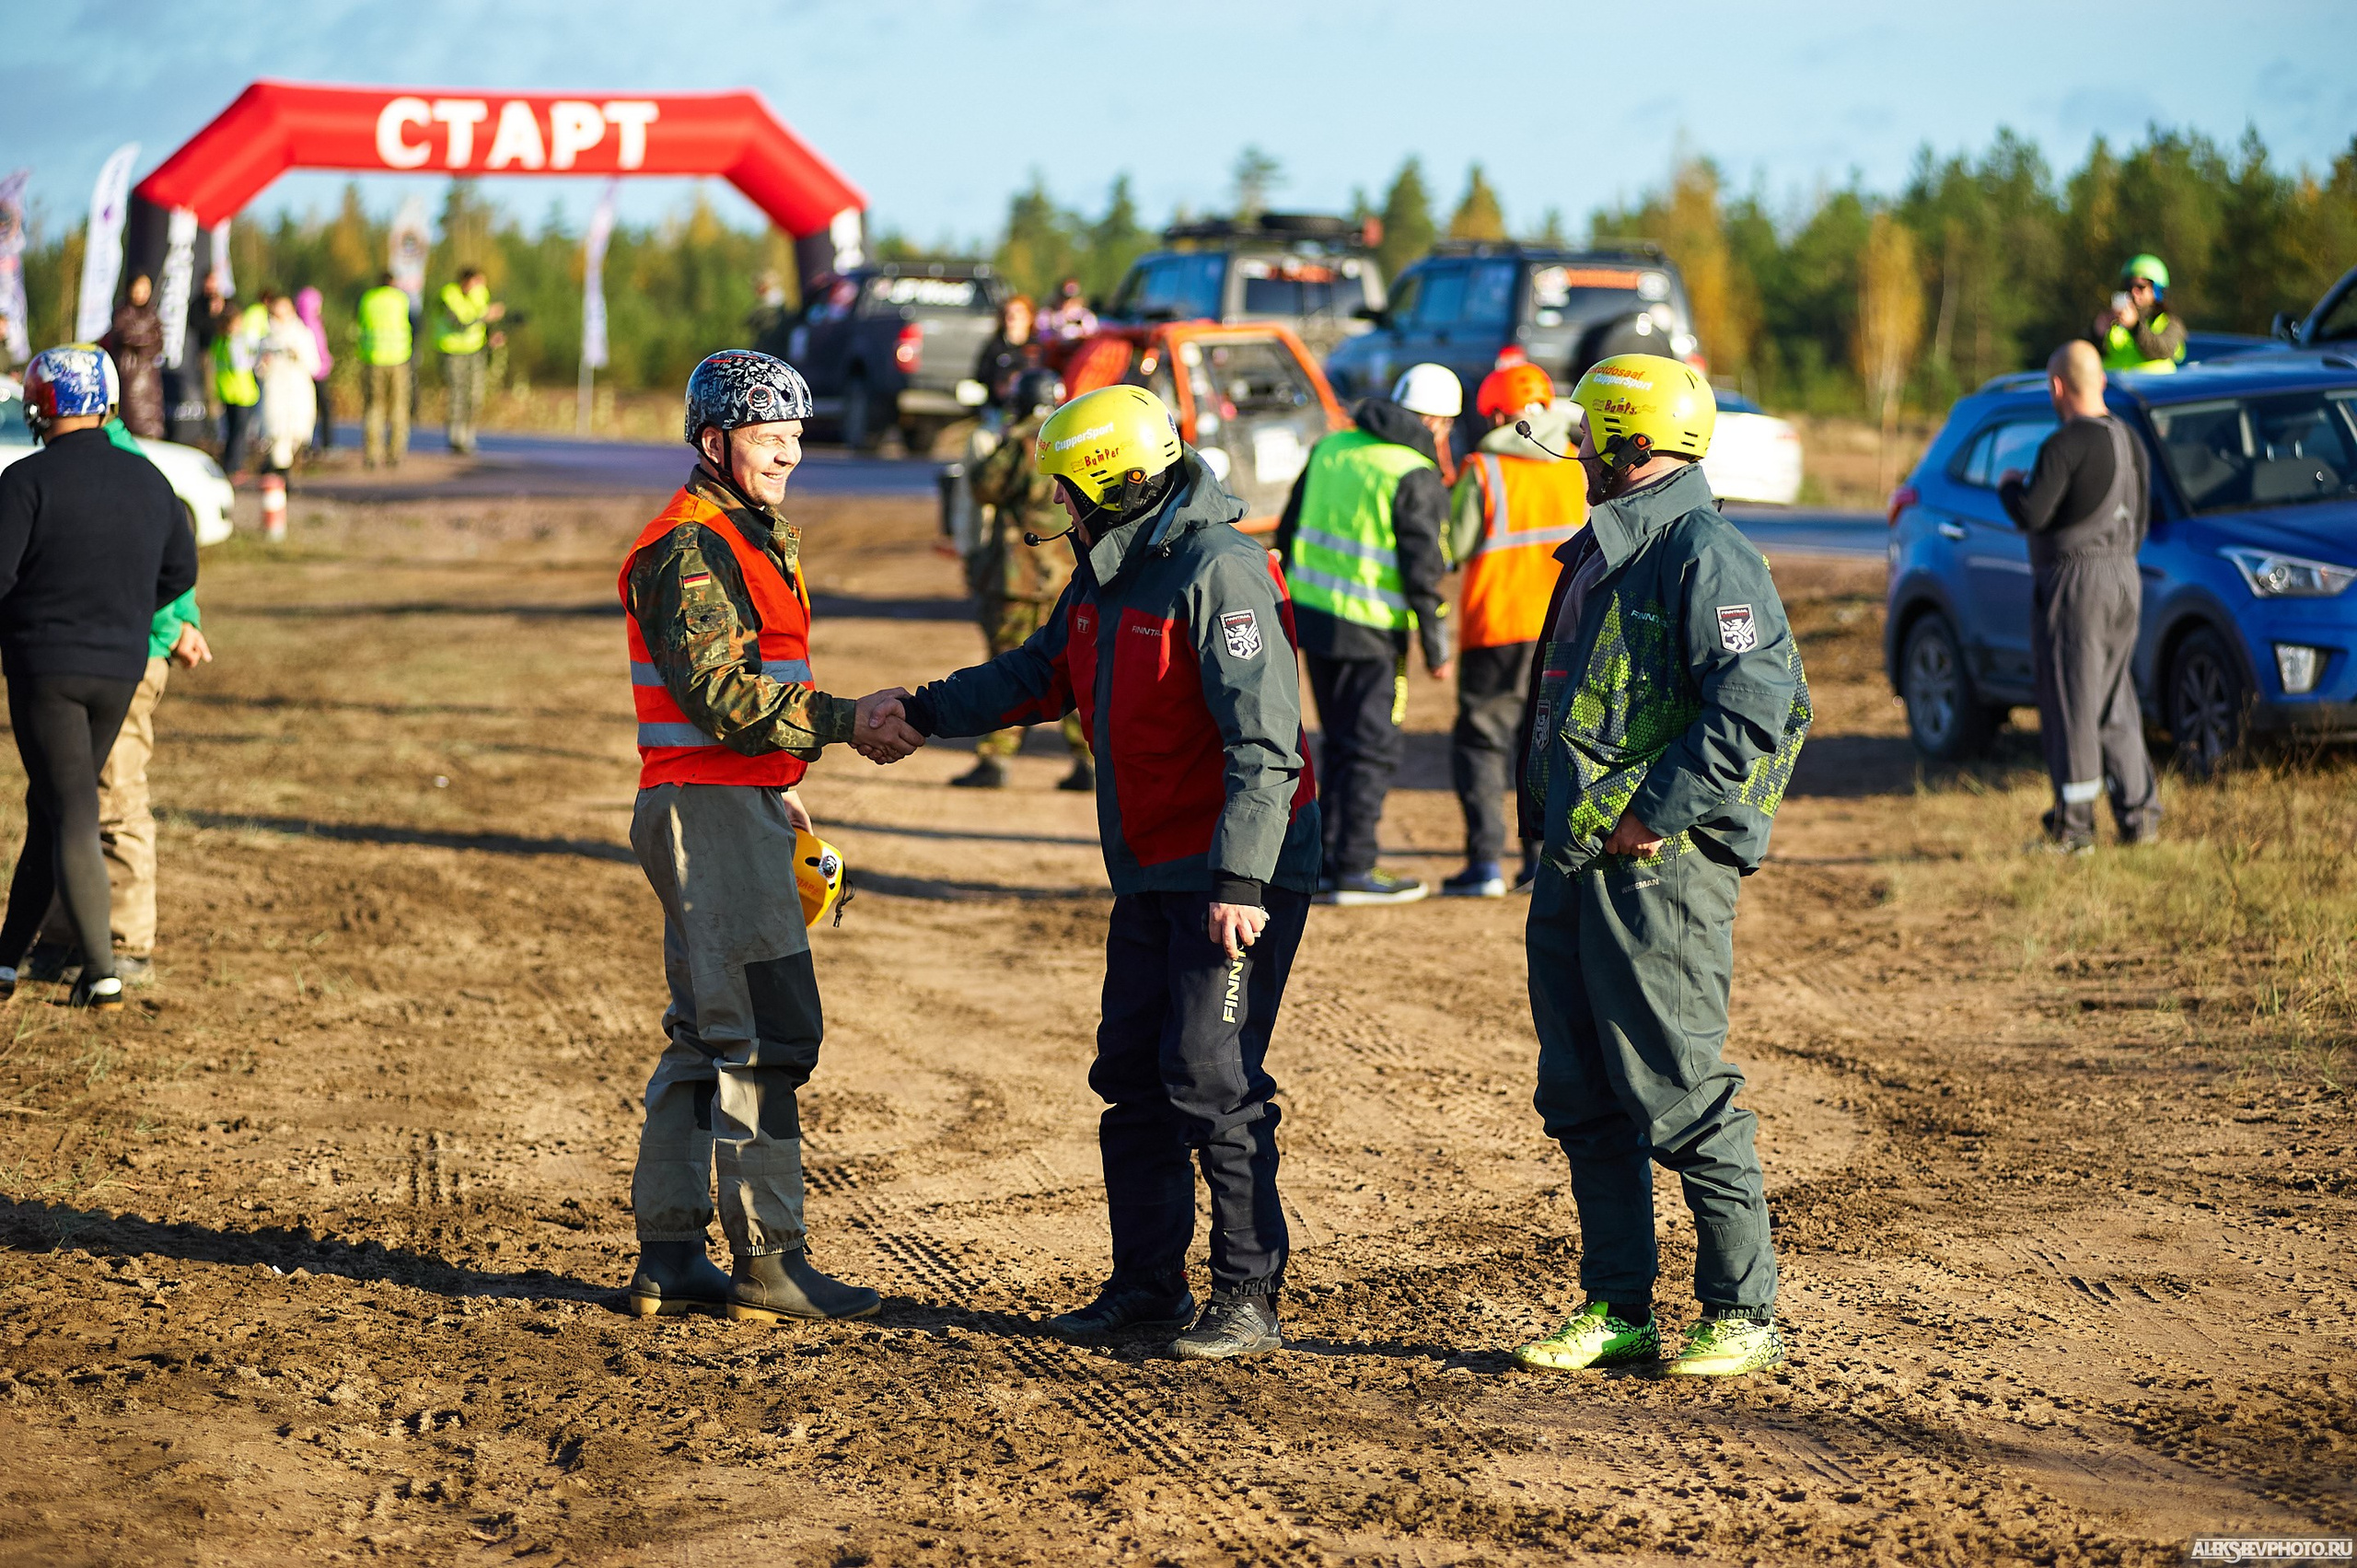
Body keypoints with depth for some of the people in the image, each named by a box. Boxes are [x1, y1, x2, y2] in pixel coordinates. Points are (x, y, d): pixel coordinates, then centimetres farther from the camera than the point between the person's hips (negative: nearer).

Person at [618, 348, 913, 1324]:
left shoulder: (752, 538, 19)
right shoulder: (690, 549, -14)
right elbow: (720, 696, -23)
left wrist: (777, 792, 26)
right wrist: (843, 722, -24)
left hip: (739, 801, 11)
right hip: (706, 808, -11)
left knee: (707, 1036, 12)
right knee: (767, 1032, -10)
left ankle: (669, 1261, 17)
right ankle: (770, 1263, -7)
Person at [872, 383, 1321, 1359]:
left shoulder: (1219, 573, -19)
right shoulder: (1108, 576, 11)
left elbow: (1264, 743, -25)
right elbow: (1039, 676, 27)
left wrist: (1240, 882, -30)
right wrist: (922, 712, 21)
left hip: (1238, 875, -9)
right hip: (1152, 874, 10)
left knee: (1213, 1081, -11)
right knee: (1133, 1079, 11)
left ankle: (1248, 1302, -4)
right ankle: (1148, 1285, 21)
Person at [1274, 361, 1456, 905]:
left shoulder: (1332, 448, 9)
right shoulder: (1415, 478, -12)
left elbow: (1288, 533, 15)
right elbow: (1423, 569, -13)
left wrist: (1296, 602, 25)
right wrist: (1437, 648, -7)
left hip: (1311, 614, 7)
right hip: (1368, 634, -7)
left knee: (1341, 744, 16)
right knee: (1372, 750, 2)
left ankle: (1328, 865, 18)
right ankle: (1353, 870, 2)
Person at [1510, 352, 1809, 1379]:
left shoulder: (1703, 554, -12)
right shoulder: (1600, 554, 18)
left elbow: (1758, 707, -21)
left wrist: (1654, 816, -20)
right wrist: (1562, 825, 14)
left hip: (1655, 870, -9)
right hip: (1574, 865, 9)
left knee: (1681, 1099, -5)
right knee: (1582, 1102, 11)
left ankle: (1743, 1315, 3)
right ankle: (1617, 1310, 19)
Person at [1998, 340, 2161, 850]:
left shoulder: (2065, 445, -17)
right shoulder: (2129, 440, 10)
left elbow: (2030, 515, -20)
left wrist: (2008, 486, 0)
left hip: (2074, 581, -8)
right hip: (2124, 578, 8)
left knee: (2071, 705, -2)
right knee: (2114, 706, 14)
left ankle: (2075, 824, -1)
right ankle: (2138, 814, 13)